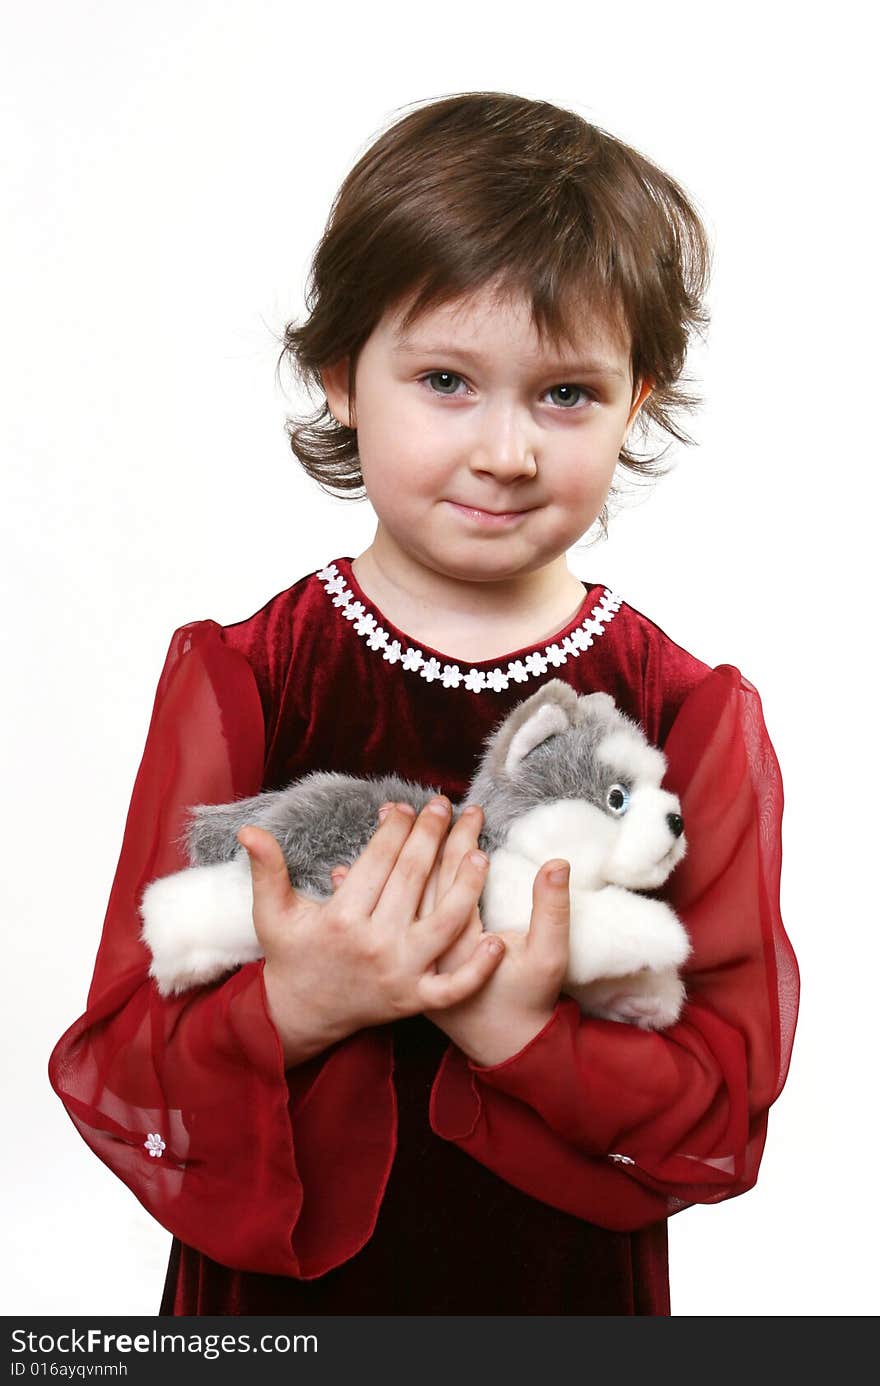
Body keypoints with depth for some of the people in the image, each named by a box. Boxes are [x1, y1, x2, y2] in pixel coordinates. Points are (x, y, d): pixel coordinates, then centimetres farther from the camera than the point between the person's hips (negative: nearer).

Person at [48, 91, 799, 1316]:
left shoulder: (695, 718, -12)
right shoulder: (236, 683, -13)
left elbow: (731, 1098, -11)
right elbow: (117, 1079, -12)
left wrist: (524, 1037, -27)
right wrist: (287, 1012, -30)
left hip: (571, 1296, 1)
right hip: (272, 1291, 0)